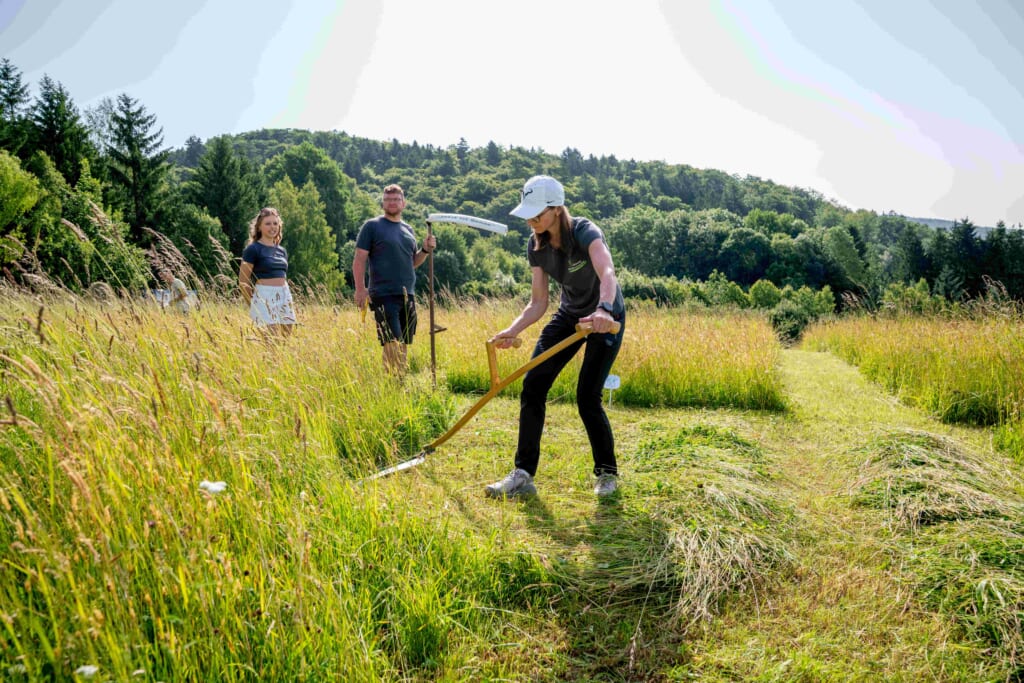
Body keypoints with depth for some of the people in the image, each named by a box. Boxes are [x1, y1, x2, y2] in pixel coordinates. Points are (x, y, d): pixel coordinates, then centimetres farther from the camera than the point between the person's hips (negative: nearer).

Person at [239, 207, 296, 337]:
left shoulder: (282, 251, 15)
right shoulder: (253, 249, -4)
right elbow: (243, 282, -4)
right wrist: (253, 305, -2)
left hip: (284, 298, 7)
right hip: (264, 298, -6)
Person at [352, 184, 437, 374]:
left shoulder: (408, 230, 18)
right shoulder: (372, 226, 0)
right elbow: (359, 260, -4)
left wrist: (426, 250, 3)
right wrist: (360, 289, -14)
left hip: (407, 295, 6)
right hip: (384, 295, -6)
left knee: (404, 345, 8)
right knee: (391, 344, -13)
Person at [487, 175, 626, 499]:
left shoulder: (585, 232, -27)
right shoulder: (536, 246, -8)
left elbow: (607, 273, -46)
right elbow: (538, 303, -6)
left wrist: (604, 309, -66)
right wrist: (512, 331, -23)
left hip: (605, 319, -6)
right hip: (568, 316, 6)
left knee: (587, 397, -12)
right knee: (532, 386, -7)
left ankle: (607, 473, 11)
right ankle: (523, 475, 0)